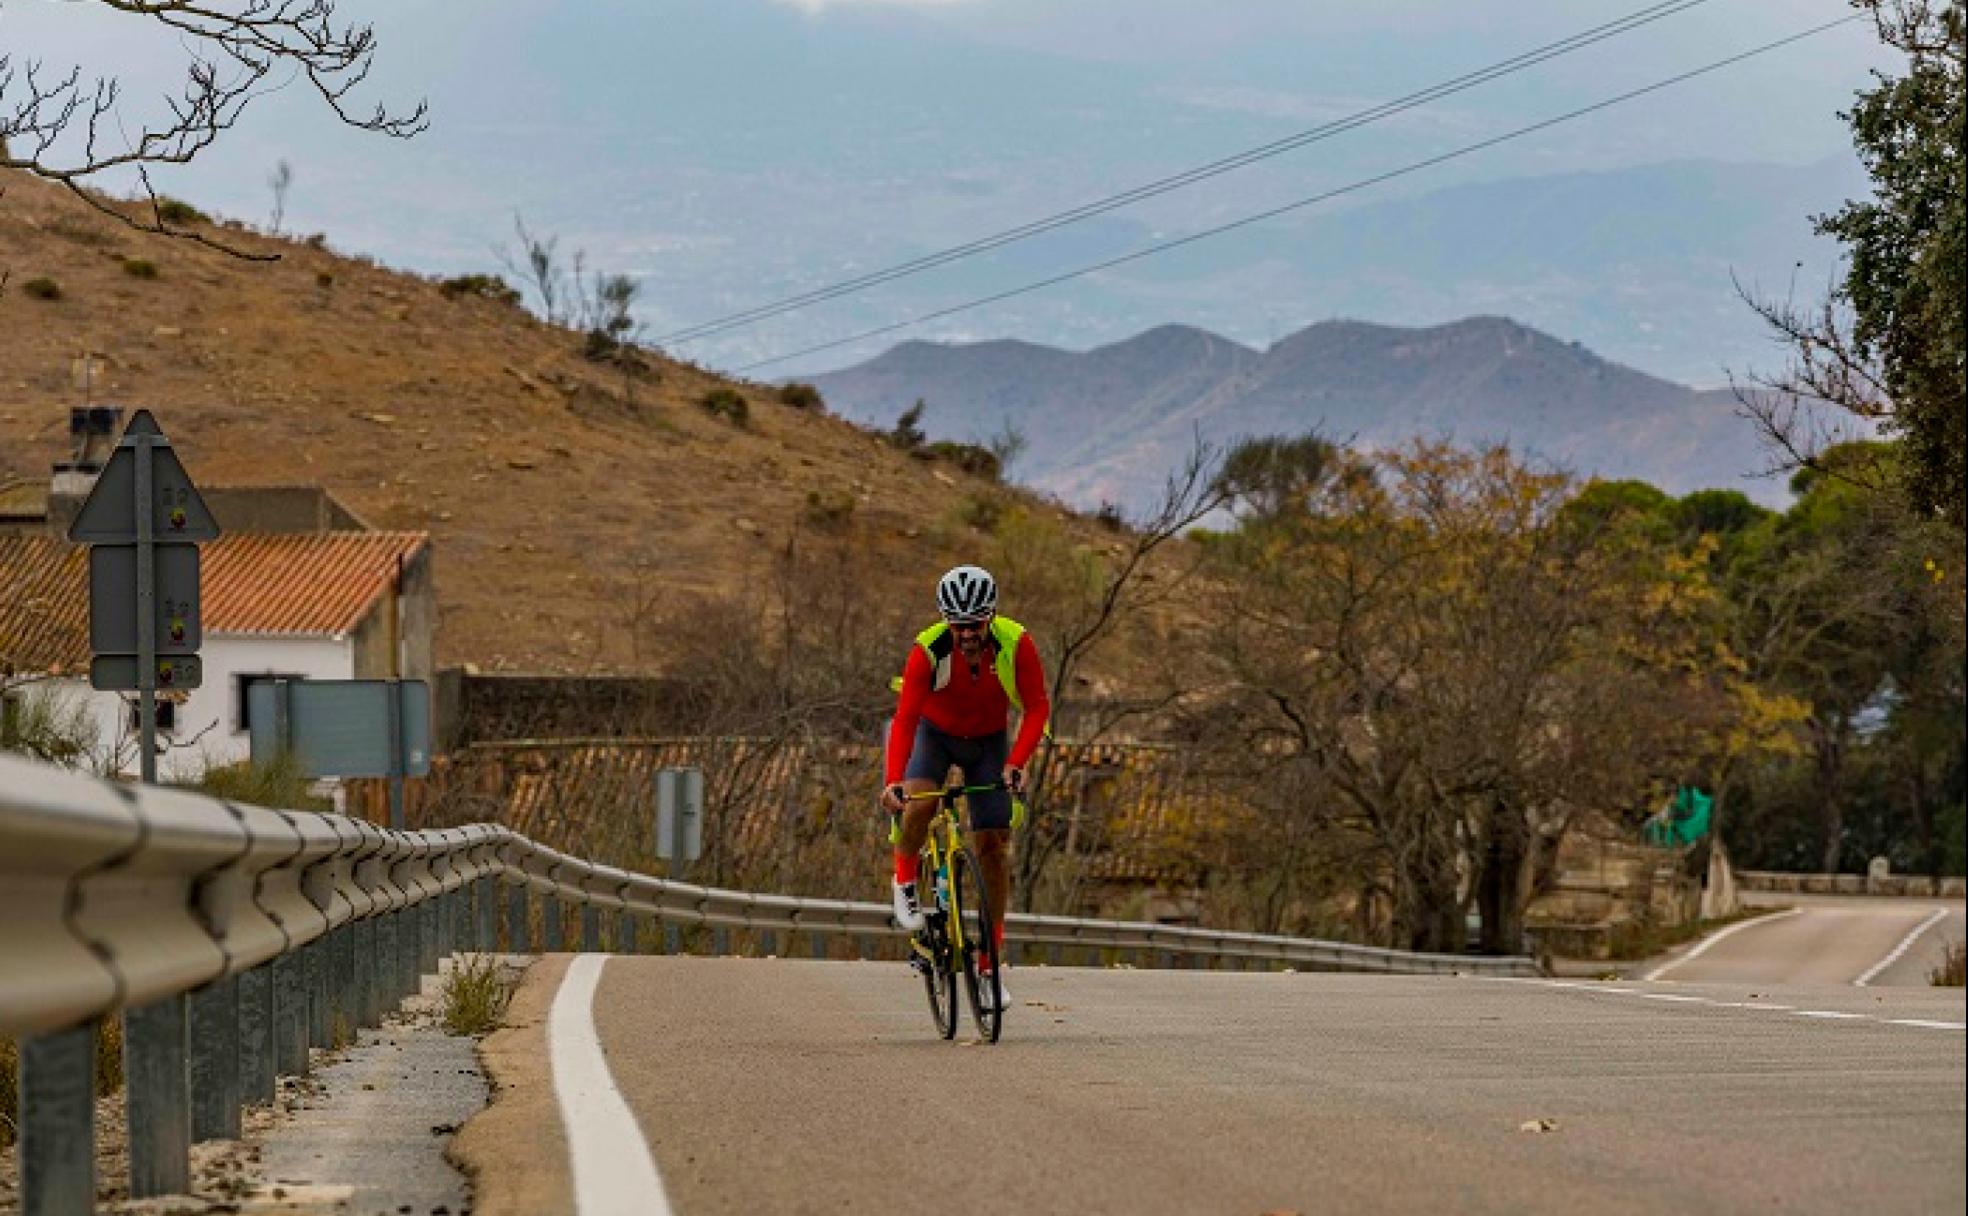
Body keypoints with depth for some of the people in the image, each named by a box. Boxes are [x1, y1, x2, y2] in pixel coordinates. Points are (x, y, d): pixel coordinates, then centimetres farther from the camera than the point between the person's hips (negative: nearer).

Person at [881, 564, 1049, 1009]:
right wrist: (893, 780, -49)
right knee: (919, 803, -32)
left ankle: (995, 955, 5)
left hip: (989, 740, 1)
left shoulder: (1016, 644, -27)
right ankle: (905, 883, -3)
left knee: (992, 844, -5)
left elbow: (1037, 708, -22)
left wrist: (1016, 763, -36)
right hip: (936, 733, -1)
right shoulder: (929, 650, -31)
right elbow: (905, 718, -35)